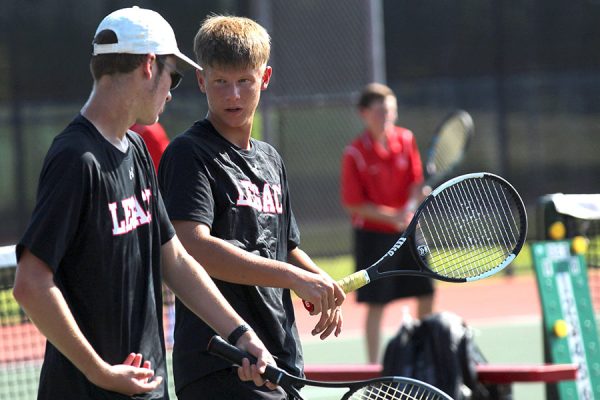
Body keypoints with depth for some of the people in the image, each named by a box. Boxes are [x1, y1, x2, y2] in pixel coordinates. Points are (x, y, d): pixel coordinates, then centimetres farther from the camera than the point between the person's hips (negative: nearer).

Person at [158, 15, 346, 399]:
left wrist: (323, 285, 5)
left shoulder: (270, 160, 19)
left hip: (281, 363, 8)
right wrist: (295, 277, -24)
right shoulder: (189, 154, -7)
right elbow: (193, 247, -21)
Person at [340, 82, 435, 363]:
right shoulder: (355, 153, -12)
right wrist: (391, 216, -21)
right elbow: (353, 203, -12)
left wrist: (420, 190, -17)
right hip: (373, 233, -5)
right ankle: (373, 365, 4)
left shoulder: (406, 140, 1)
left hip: (407, 230, 5)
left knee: (426, 295, 7)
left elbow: (415, 183, 7)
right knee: (376, 303, -3)